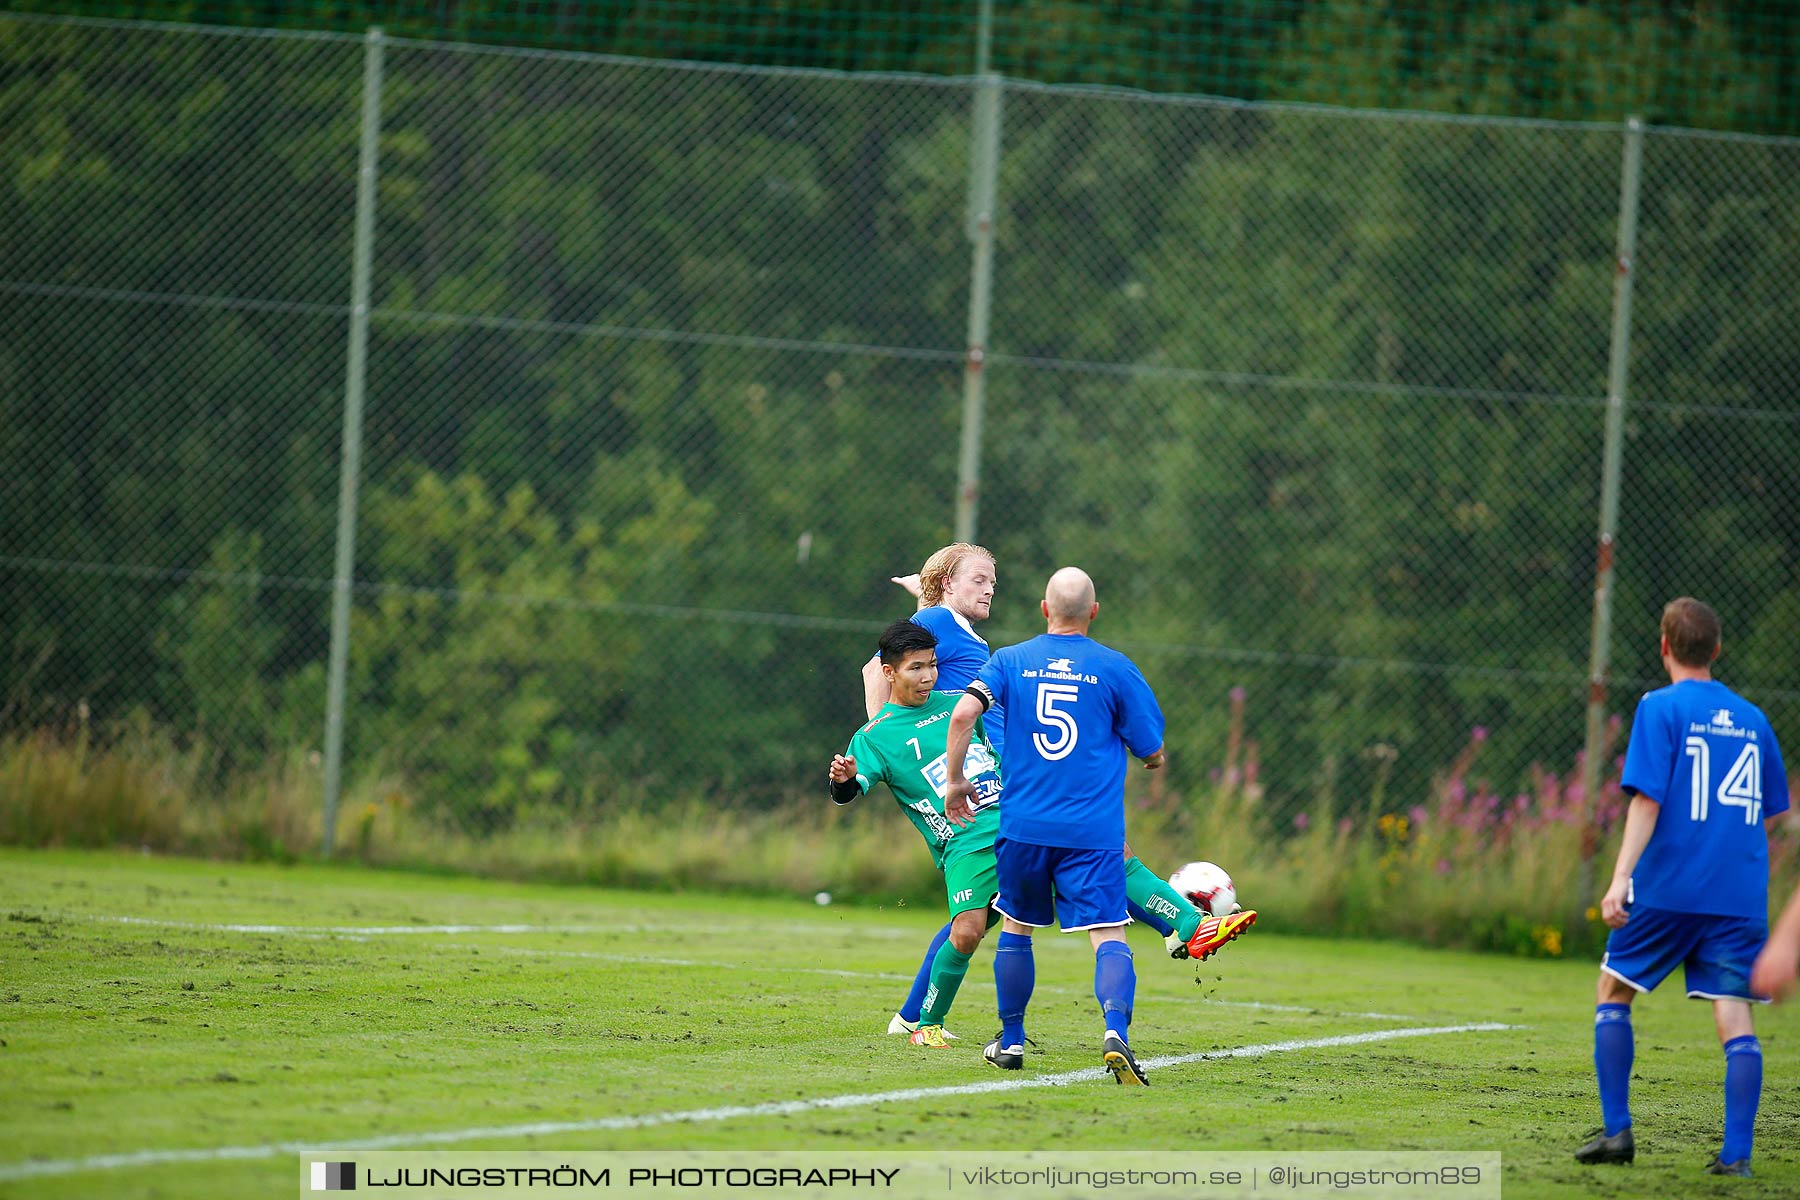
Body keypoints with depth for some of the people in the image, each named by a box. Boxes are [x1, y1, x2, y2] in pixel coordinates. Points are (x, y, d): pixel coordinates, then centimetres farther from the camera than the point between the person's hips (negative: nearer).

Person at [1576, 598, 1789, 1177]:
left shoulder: (1661, 708, -3)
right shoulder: (1752, 718, 12)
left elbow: (1647, 799, -13)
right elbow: (1771, 811, 18)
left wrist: (1621, 877, -18)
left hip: (1668, 887, -3)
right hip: (1739, 893, 3)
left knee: (1613, 992, 14)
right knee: (1735, 1016, -1)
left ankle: (1617, 1130, 8)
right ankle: (1736, 1151, -12)